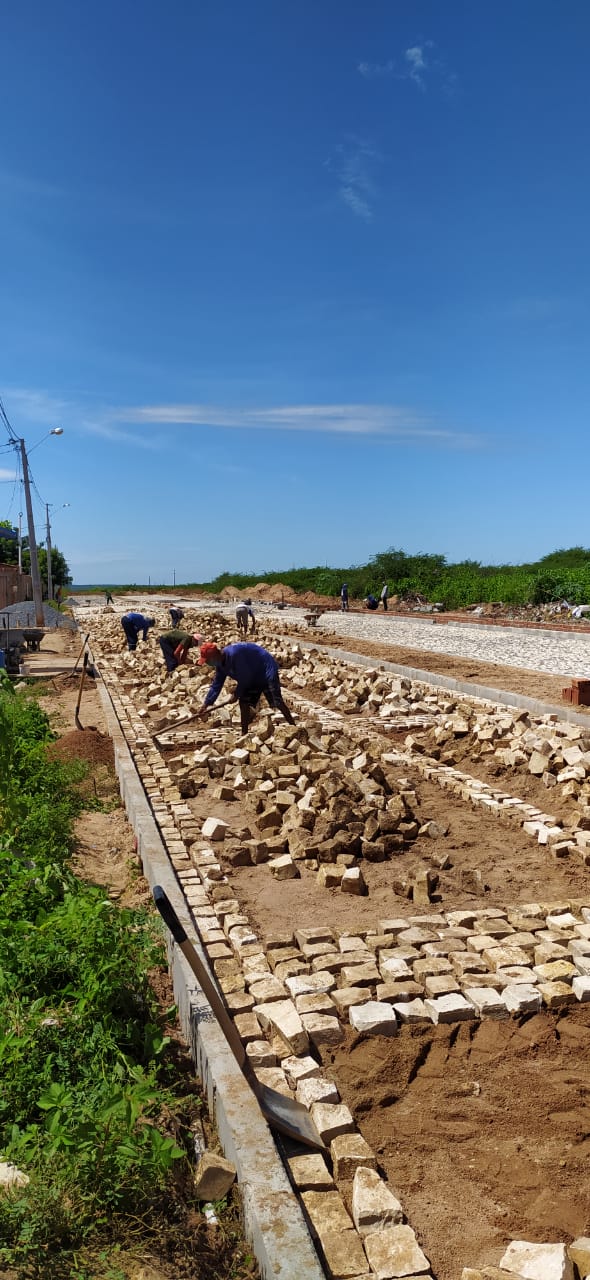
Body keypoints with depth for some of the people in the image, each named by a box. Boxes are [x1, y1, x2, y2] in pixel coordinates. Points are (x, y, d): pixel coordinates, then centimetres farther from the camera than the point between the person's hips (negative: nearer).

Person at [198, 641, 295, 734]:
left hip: (267, 671, -10)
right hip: (254, 678, 10)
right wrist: (207, 704, 3)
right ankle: (244, 734, 9)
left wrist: (236, 694, -14)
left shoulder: (233, 654, -31)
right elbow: (216, 685, 7)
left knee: (277, 702, -14)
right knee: (244, 703, 3)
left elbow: (245, 677, -27)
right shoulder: (220, 664, 0)